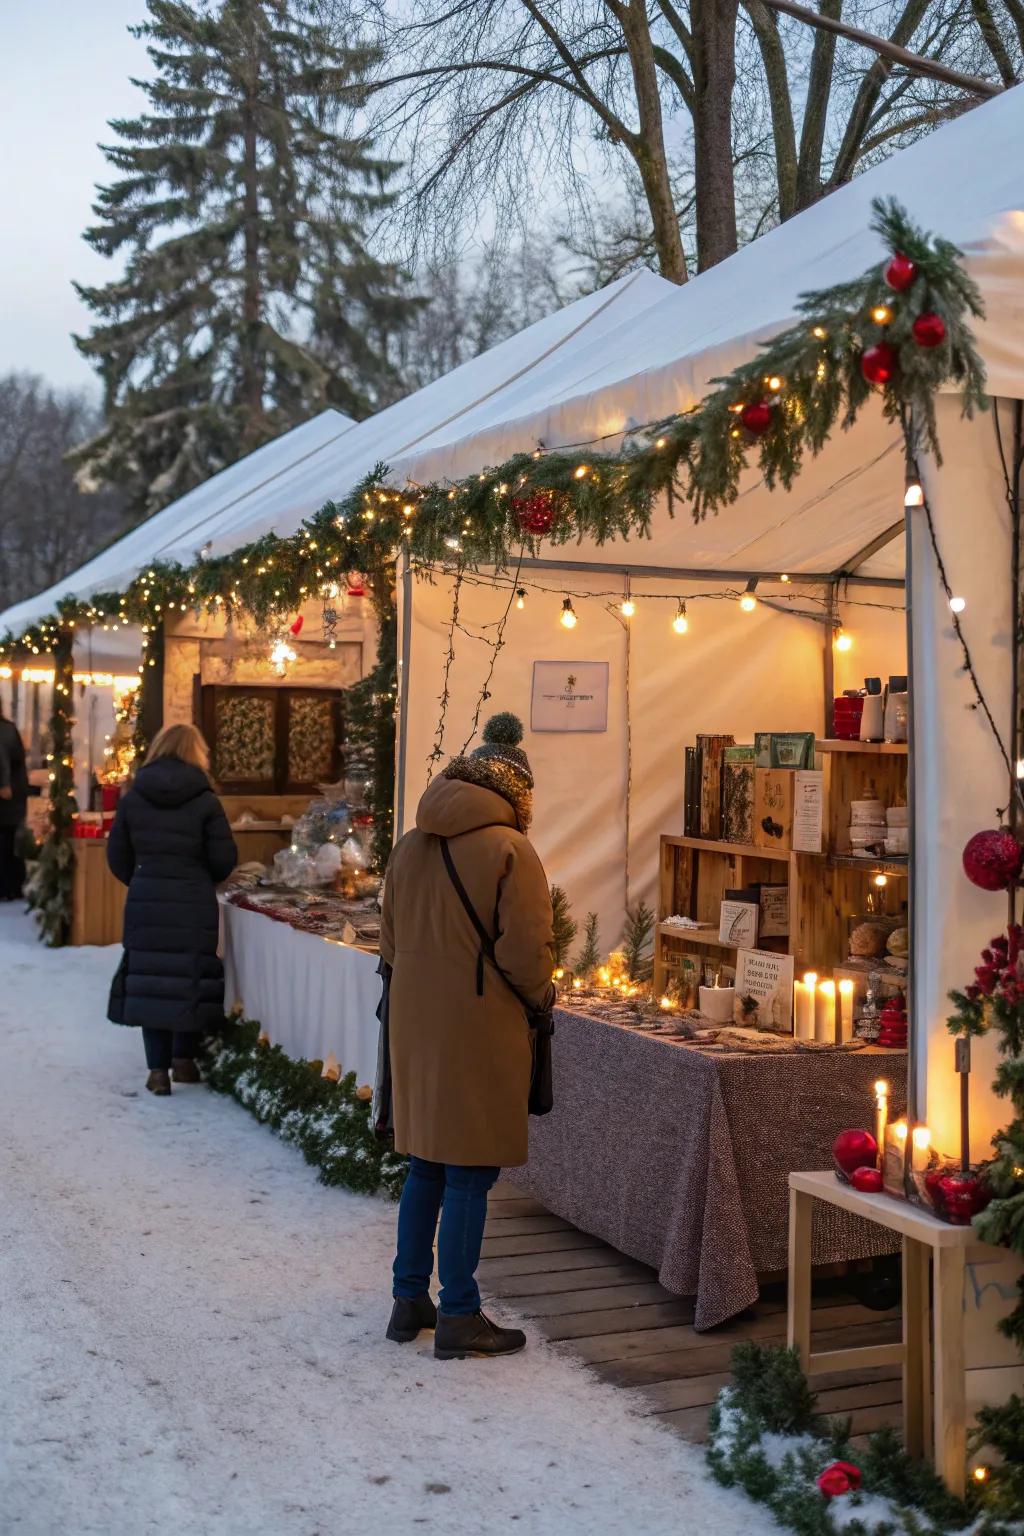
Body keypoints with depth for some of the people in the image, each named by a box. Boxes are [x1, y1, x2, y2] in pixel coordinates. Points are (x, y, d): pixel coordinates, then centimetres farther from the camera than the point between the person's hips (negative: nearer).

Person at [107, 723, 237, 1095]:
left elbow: (117, 856, 7)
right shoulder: (205, 802, -7)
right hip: (194, 902, -2)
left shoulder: (132, 799, 2)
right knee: (190, 980, 12)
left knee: (150, 980, 7)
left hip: (146, 901, 2)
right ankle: (183, 1059, 20)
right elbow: (224, 859, -5)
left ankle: (158, 1069, 6)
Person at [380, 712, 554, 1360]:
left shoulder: (409, 848, 6)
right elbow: (528, 954, -16)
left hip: (416, 1027, 6)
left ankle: (410, 1300, 25)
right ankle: (458, 1317, 10)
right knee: (469, 1175, 2)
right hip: (482, 1032, -6)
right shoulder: (509, 851, -14)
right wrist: (536, 998, 3)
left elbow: (390, 941, 12)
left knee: (425, 1167, 17)